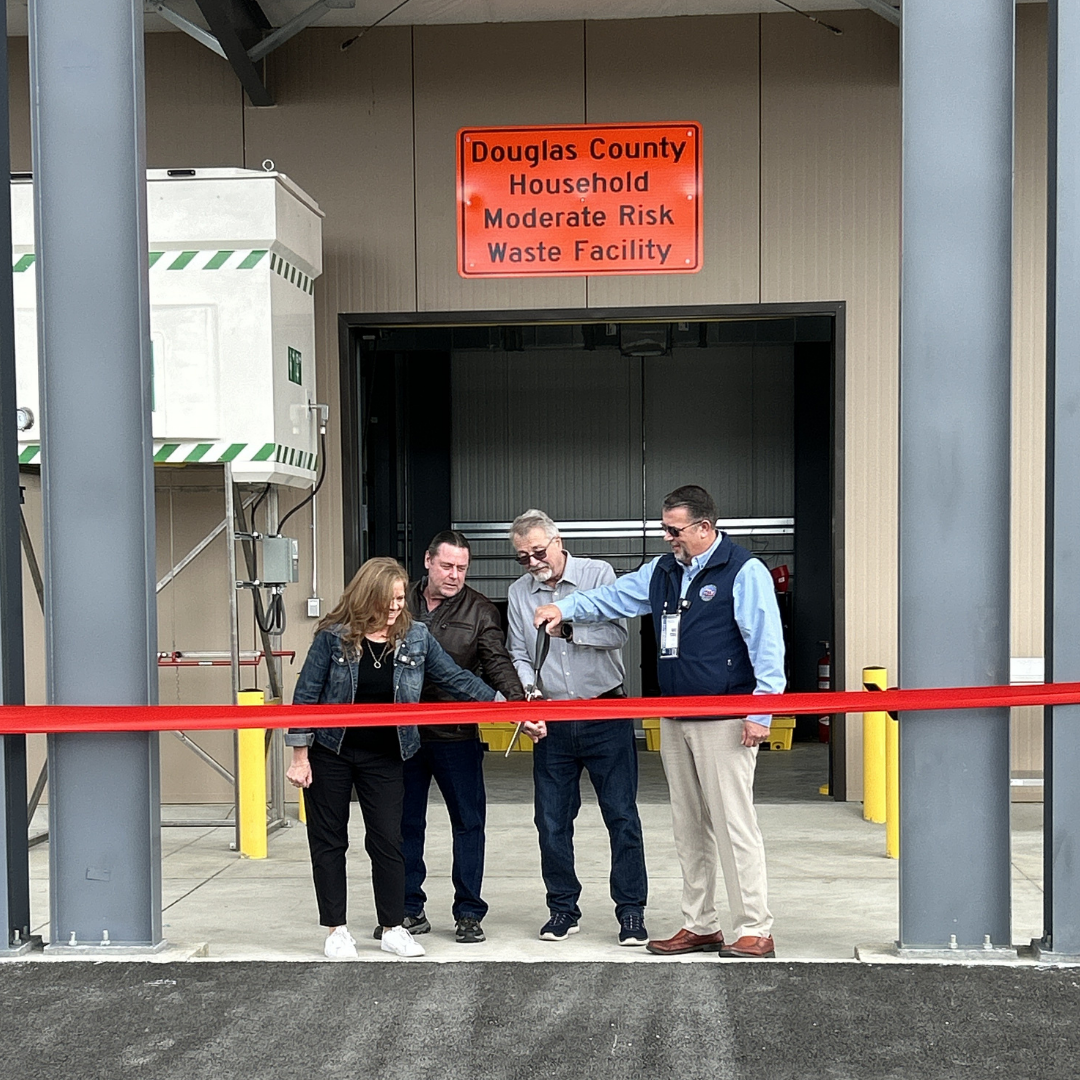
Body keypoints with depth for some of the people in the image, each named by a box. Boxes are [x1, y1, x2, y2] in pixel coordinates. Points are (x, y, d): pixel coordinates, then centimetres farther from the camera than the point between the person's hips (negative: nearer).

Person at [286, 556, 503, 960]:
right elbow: (306, 695, -7)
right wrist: (299, 757, -8)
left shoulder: (415, 636, -5)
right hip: (329, 754, -2)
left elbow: (456, 679, -2)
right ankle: (336, 929, 17)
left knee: (388, 841, 2)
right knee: (328, 841, 5)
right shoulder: (333, 636, -12)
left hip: (383, 756, 2)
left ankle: (393, 928, 14)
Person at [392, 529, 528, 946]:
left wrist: (519, 701, -26)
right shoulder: (401, 603, 7)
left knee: (469, 822, 3)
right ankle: (410, 910, 22)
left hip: (457, 735, -2)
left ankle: (469, 912, 14)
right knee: (405, 823, 10)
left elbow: (498, 664, -9)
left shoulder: (479, 611, 1)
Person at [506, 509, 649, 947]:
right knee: (552, 821, 7)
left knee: (622, 816, -2)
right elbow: (519, 655, 10)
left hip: (607, 716, -3)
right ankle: (562, 908, 20)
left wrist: (569, 626, -21)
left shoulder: (597, 574, -3)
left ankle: (631, 910, 7)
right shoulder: (518, 593, 9)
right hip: (552, 721, 4)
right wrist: (528, 688, -8)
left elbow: (617, 633, -12)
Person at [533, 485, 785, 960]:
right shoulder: (662, 571, 13)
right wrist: (565, 608, 0)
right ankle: (700, 926, 22)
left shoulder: (744, 572, -9)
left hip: (724, 720, -8)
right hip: (674, 720, 8)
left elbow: (767, 646, -13)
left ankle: (755, 930, 3)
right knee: (688, 827, 13)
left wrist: (761, 712, -16)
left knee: (733, 824, -6)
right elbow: (614, 597, 16)